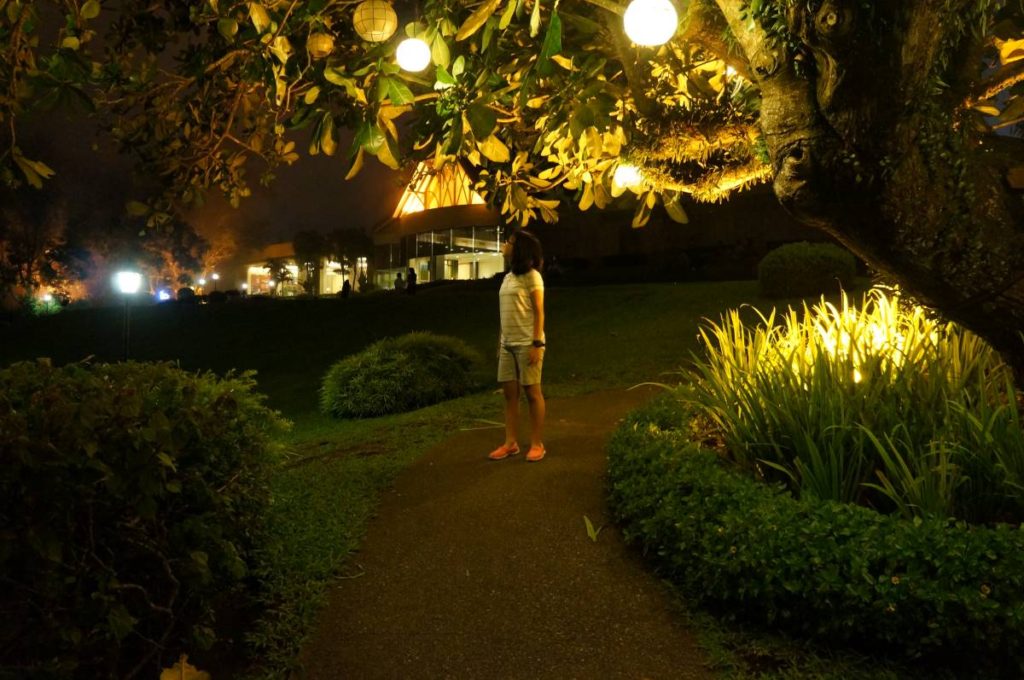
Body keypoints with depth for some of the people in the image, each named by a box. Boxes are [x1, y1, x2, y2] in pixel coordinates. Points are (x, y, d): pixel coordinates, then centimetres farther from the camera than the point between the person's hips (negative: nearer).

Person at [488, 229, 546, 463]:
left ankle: (537, 444, 7)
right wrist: (500, 341, 13)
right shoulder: (507, 277, 15)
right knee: (509, 393, 6)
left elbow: (539, 312, -11)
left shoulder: (531, 276, -7)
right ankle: (511, 443, 13)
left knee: (532, 392, -1)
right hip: (508, 343, 7)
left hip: (527, 343, -7)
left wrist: (537, 343, -17)